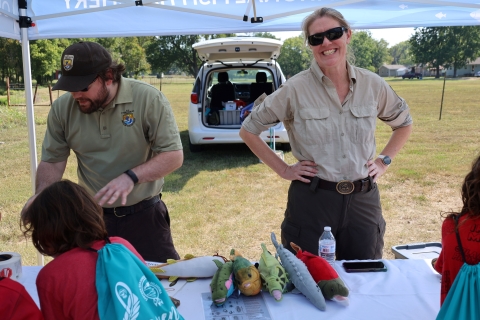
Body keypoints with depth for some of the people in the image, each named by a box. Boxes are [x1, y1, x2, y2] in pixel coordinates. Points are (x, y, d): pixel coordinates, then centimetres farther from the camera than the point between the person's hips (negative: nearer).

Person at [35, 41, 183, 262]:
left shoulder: (149, 99, -15)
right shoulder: (62, 108, -4)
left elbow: (174, 156, -15)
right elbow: (52, 161, 2)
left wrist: (131, 177, -29)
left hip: (145, 215, -2)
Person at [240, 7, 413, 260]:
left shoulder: (372, 85, 0)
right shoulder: (295, 89, -9)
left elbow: (404, 123, 18)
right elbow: (248, 130, 0)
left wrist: (384, 161, 7)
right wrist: (283, 169, -4)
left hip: (364, 201, 3)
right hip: (311, 201, -2)